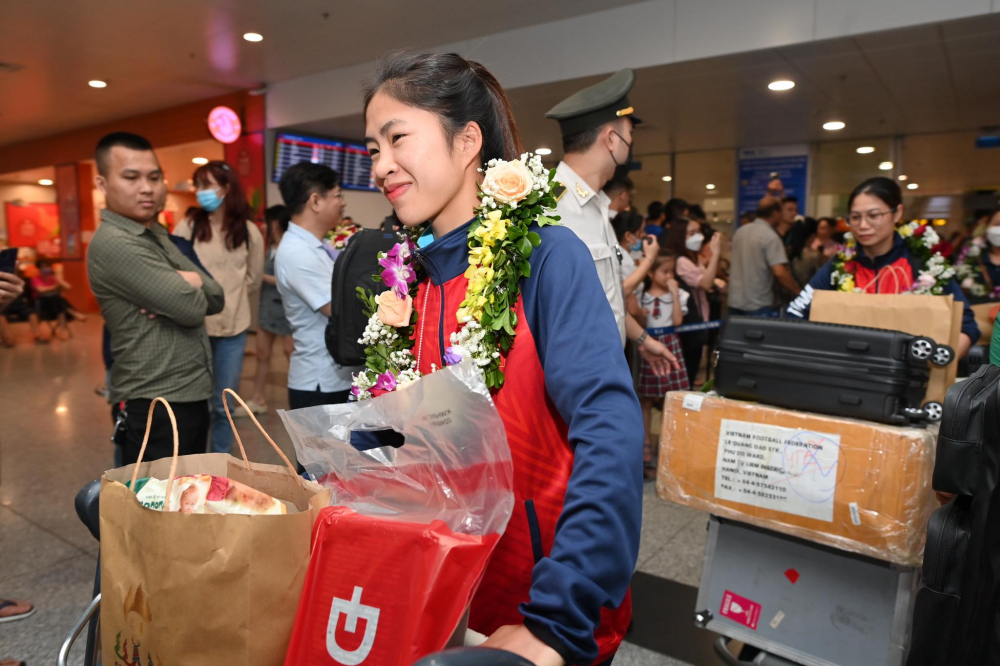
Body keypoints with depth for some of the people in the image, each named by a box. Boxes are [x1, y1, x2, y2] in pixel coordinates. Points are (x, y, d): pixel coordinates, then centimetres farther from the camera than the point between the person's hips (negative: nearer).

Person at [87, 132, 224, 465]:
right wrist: (189, 288, -1)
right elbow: (193, 309, -22)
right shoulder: (113, 244, -17)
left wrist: (191, 283, -14)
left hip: (191, 397, 9)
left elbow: (216, 298, 7)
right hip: (155, 407, -9)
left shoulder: (159, 236, 13)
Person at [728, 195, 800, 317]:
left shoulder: (740, 231, 7)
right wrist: (800, 292, -11)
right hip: (759, 306, -6)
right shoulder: (771, 237, -15)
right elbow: (780, 272, -22)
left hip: (735, 302, 7)